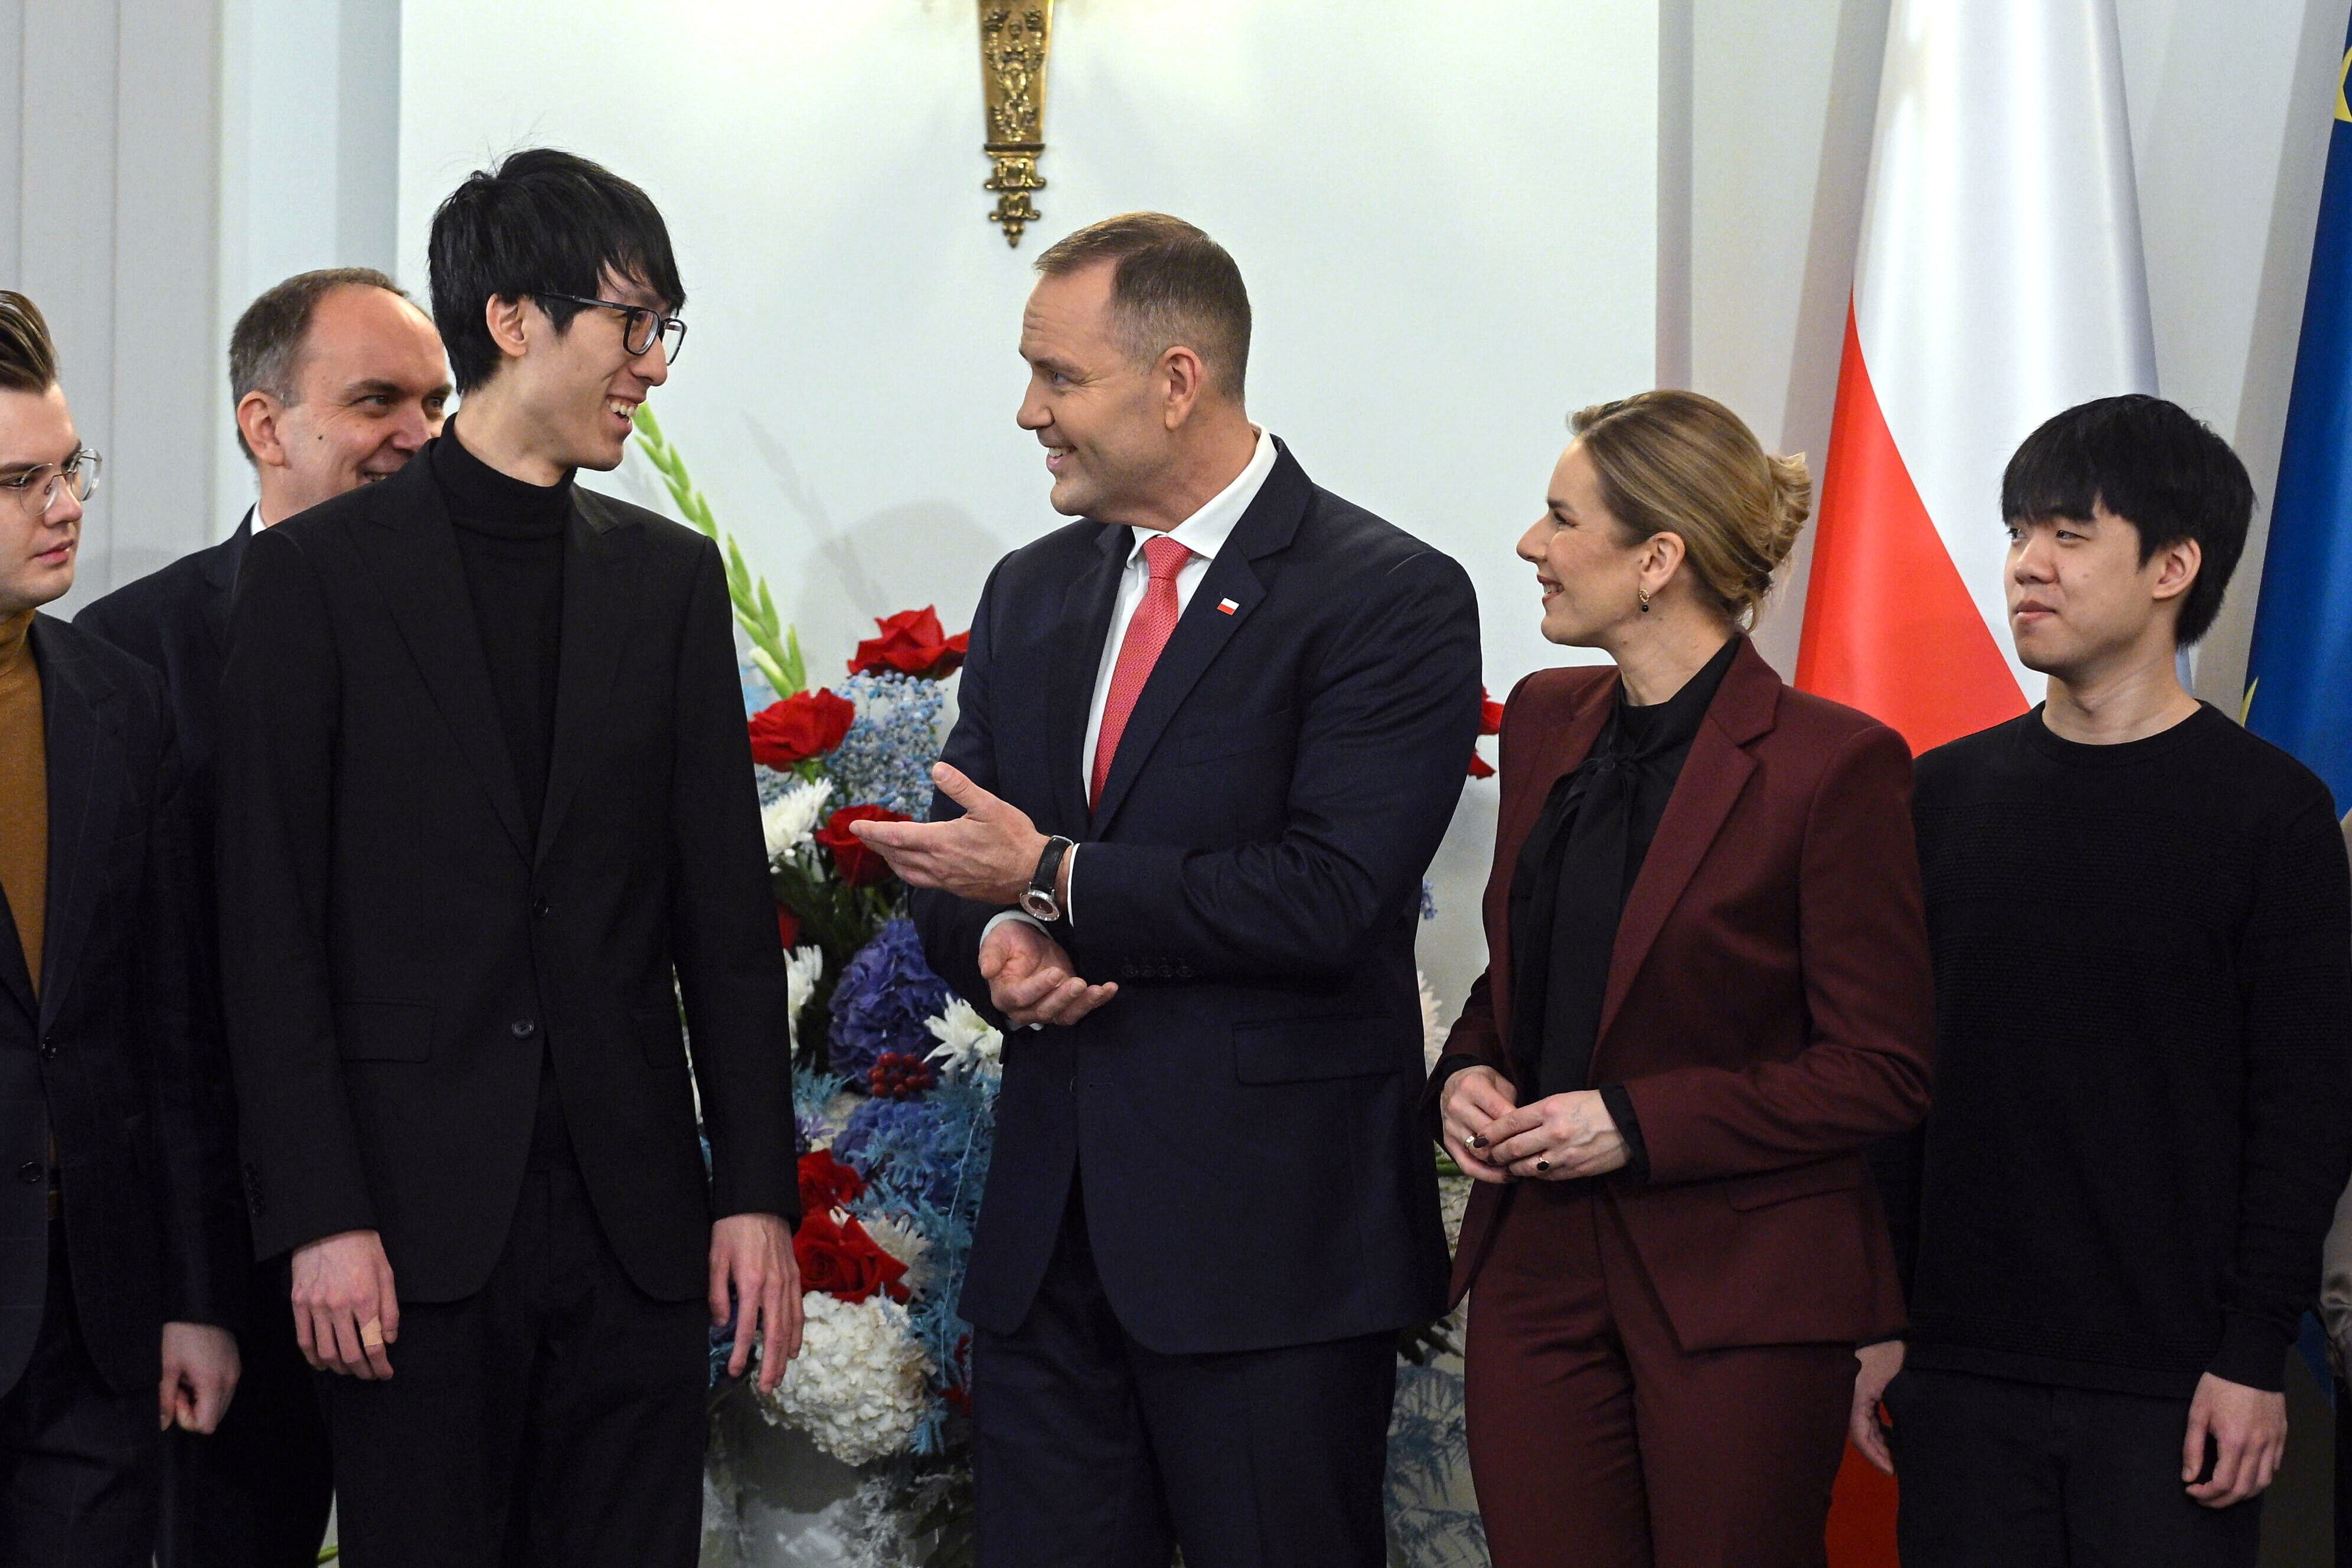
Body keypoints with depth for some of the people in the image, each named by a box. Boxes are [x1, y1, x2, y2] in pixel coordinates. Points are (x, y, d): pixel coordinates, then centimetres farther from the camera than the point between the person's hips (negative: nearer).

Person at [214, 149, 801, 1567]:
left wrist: (758, 1189, 4)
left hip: (633, 1220, 3)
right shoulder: (318, 572, 1)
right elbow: (272, 919, -3)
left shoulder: (671, 576, 12)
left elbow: (726, 902, 11)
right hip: (418, 1221, -3)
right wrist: (317, 1215, -10)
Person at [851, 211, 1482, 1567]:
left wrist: (1053, 879, -14)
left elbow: (1330, 898, -18)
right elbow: (956, 863, 17)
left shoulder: (1396, 601, -9)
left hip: (1266, 1238, -6)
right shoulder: (1031, 593, 14)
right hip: (1048, 1226, 6)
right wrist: (996, 946, -7)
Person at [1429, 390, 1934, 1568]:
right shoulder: (1546, 720, 10)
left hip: (1739, 1293, -6)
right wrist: (1468, 1072, 1)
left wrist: (1637, 1123, -17)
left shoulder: (1833, 764, -12)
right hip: (1539, 1271, 6)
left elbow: (1884, 1072, -11)